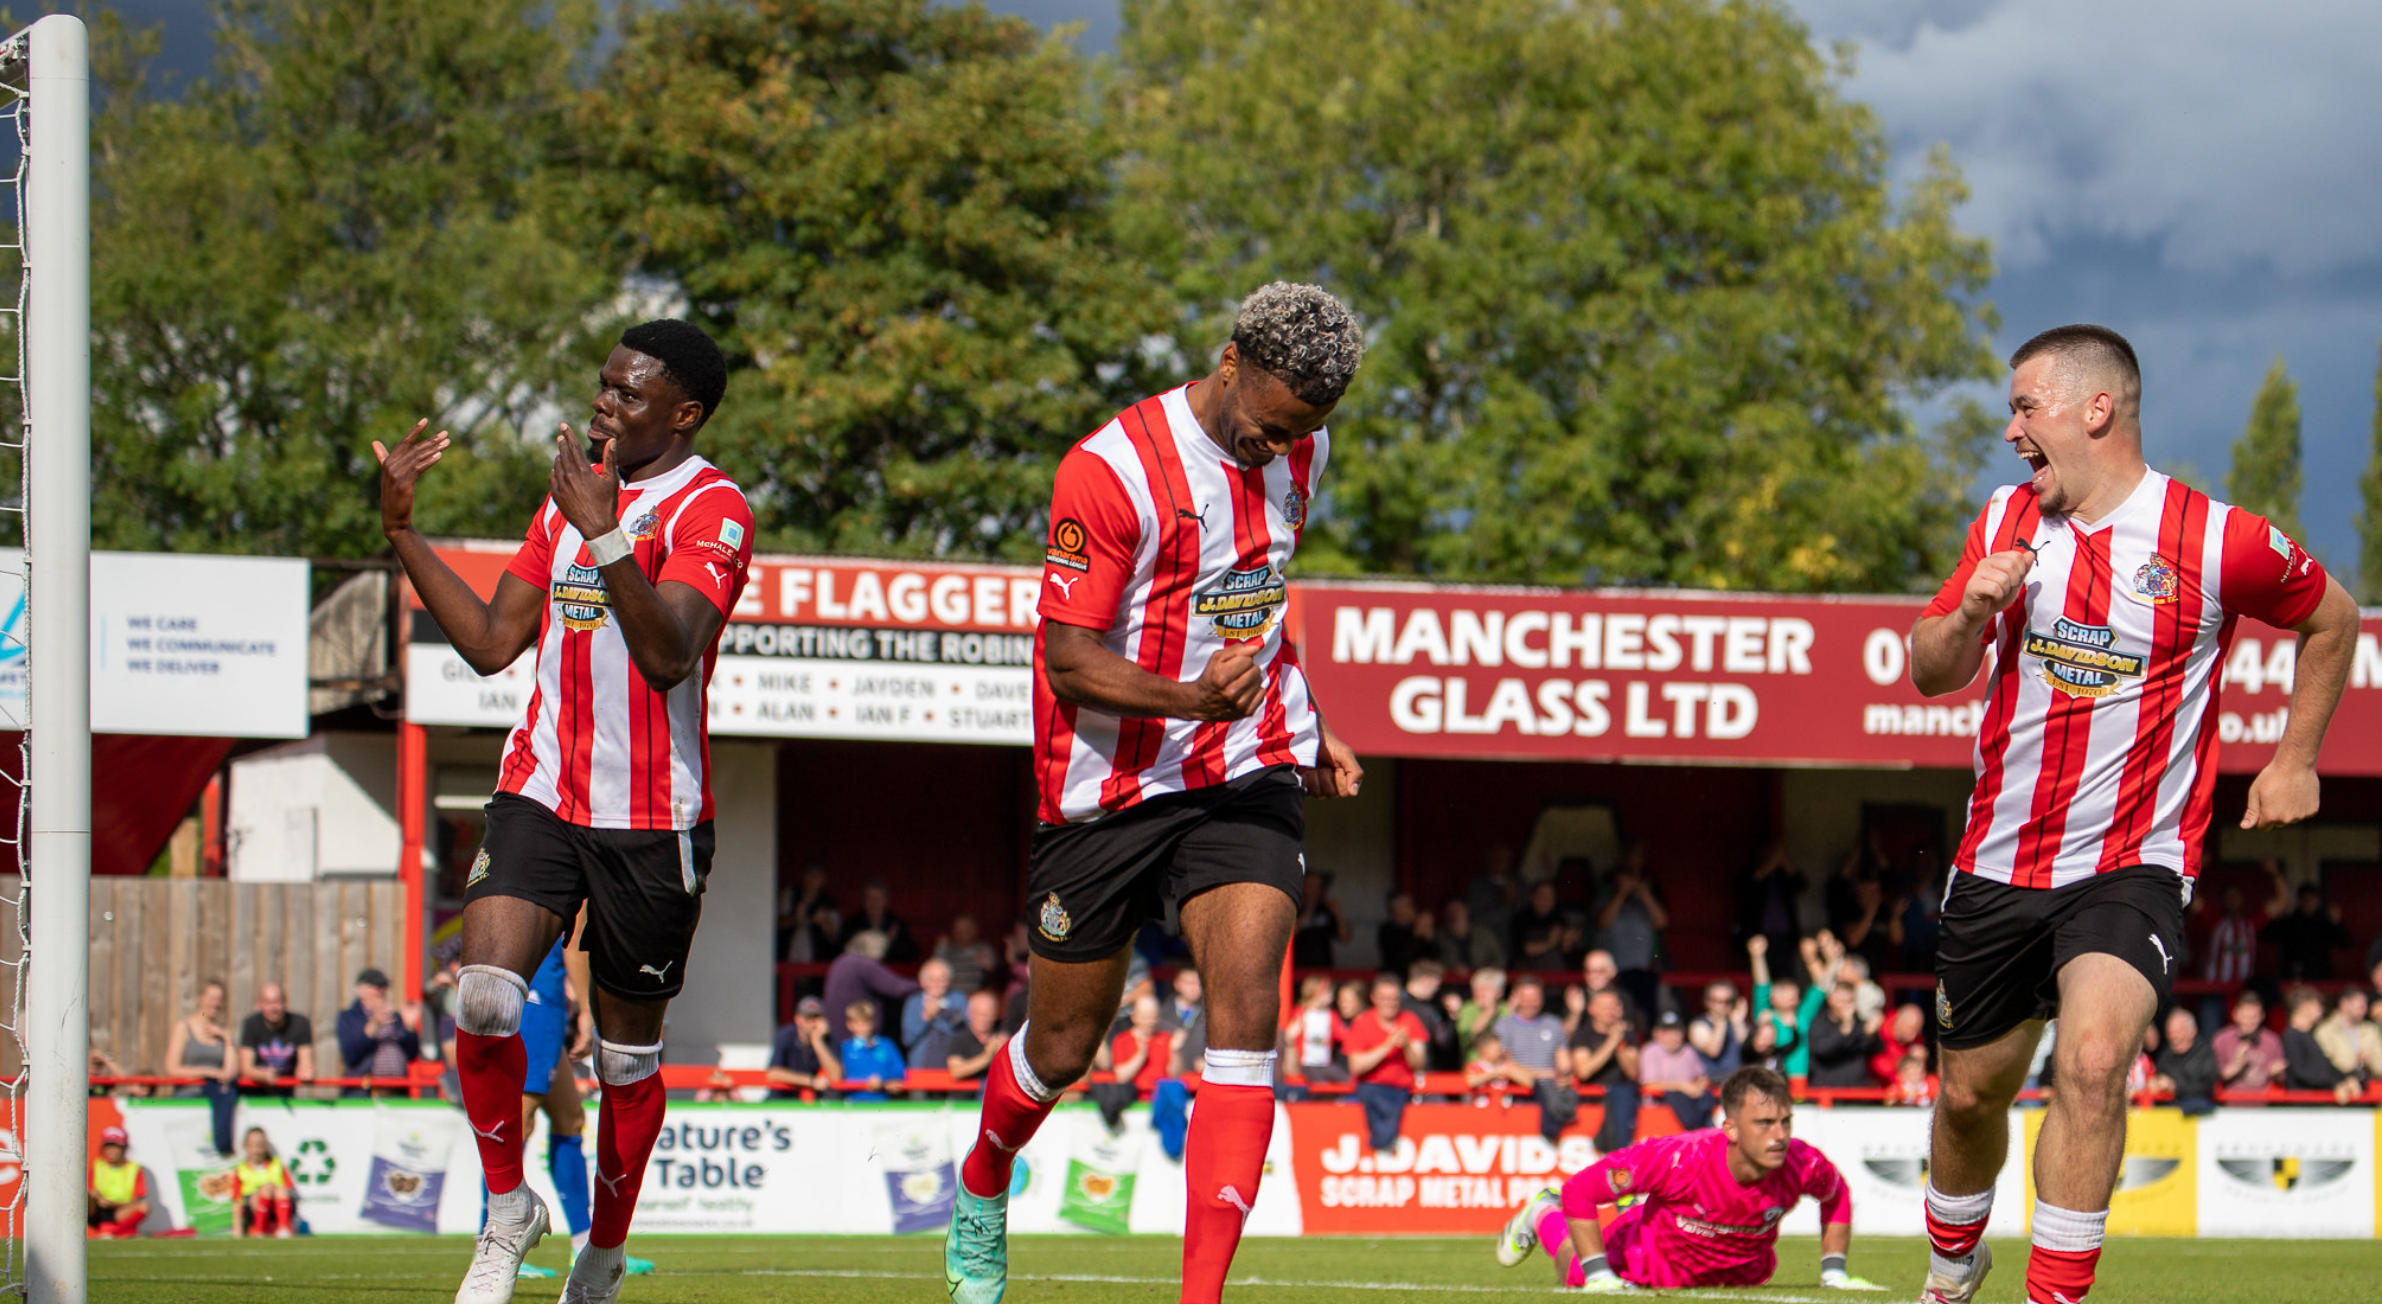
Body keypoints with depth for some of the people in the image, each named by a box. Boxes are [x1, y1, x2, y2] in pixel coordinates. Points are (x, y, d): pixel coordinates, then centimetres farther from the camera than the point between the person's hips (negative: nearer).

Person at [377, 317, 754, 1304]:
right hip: (541, 791, 4)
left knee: (628, 1048, 8)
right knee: (484, 993, -18)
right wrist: (403, 530, 10)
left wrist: (605, 533, -32)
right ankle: (507, 1210, 2)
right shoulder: (572, 490, 13)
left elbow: (667, 655, -25)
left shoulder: (710, 509, -9)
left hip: (654, 818, -4)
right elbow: (493, 643, 15)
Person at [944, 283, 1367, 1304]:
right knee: (1062, 1049, 10)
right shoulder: (1112, 469, -17)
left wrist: (1303, 726, 22)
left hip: (1244, 778, 4)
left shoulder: (1299, 452, 5)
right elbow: (1070, 660, -18)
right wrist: (1189, 699, -34)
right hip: (1109, 790, -4)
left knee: (1245, 1013, -18)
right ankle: (980, 1193, 43)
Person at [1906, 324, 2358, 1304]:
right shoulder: (2007, 524, 4)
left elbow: (2330, 617, 8)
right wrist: (1972, 612, -13)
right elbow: (1929, 673, 8)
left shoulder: (2216, 540, -10)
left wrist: (2295, 763, 7)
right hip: (1999, 859, 5)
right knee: (1971, 1092, 15)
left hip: (2131, 865, -5)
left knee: (2092, 1060, -28)